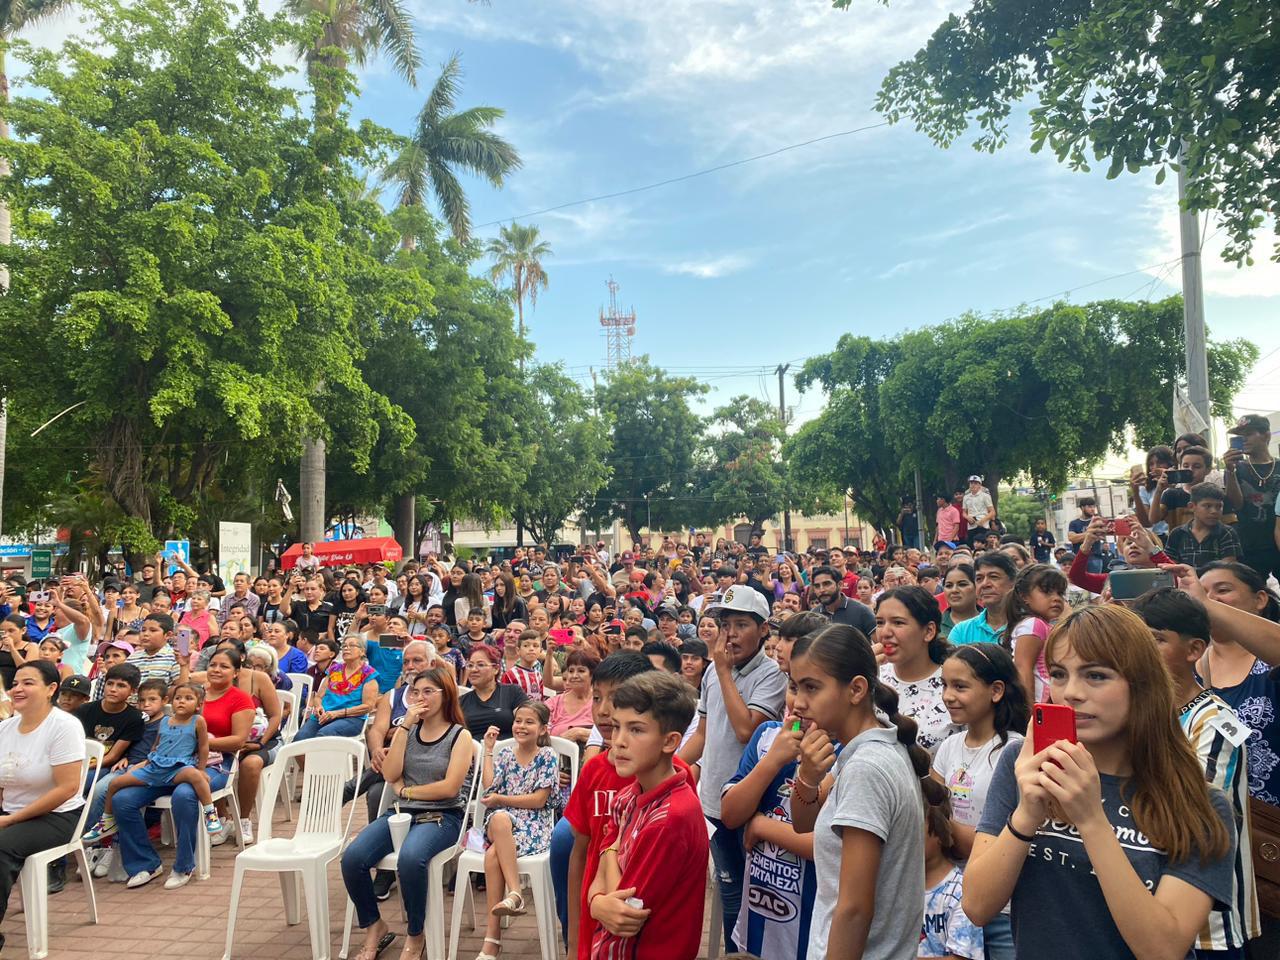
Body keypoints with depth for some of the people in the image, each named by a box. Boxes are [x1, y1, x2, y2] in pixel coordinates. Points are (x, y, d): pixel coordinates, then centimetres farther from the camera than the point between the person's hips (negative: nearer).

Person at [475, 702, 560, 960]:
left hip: (535, 824, -4)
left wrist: (500, 799, -8)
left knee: (493, 853, -30)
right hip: (502, 819, 4)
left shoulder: (548, 756, 0)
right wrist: (489, 749, -1)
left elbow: (539, 800, -6)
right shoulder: (505, 754, 12)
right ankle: (514, 893, -35)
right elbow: (489, 786, -2)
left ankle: (492, 936, -25)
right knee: (499, 818, -34)